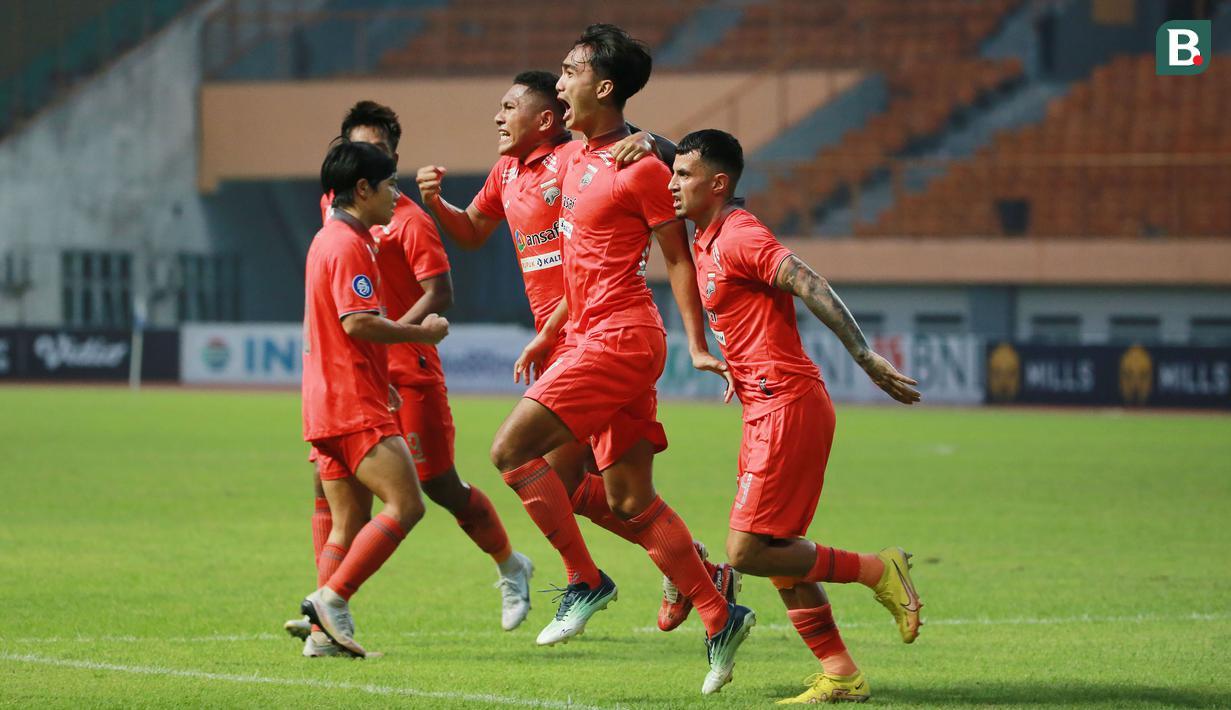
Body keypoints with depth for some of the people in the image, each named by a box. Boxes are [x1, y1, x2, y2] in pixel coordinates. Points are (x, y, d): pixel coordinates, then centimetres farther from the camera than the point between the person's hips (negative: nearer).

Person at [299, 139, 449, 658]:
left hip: (327, 403, 10)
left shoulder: (329, 240, 20)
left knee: (350, 524, 9)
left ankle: (326, 628, 3)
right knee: (405, 504, -13)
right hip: (353, 406, -10)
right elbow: (358, 322, -23)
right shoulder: (349, 245, -12)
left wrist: (380, 380, 30)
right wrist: (422, 332, -11)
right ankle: (332, 598, -18)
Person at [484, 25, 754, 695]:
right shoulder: (576, 159, 15)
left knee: (511, 449, -14)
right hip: (594, 338, 9)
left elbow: (678, 257, -7)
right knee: (630, 500, 8)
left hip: (621, 339, -9)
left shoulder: (641, 168, -11)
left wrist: (698, 348, -8)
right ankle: (720, 619, 11)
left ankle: (584, 581, -5)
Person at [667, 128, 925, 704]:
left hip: (787, 408, -10)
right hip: (767, 411, 10)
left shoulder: (739, 239, -14)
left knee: (747, 553, -11)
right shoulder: (705, 241, 13)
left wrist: (865, 358, -28)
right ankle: (840, 676, 12)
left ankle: (877, 572, 1)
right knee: (777, 552, 10)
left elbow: (811, 287, -22)